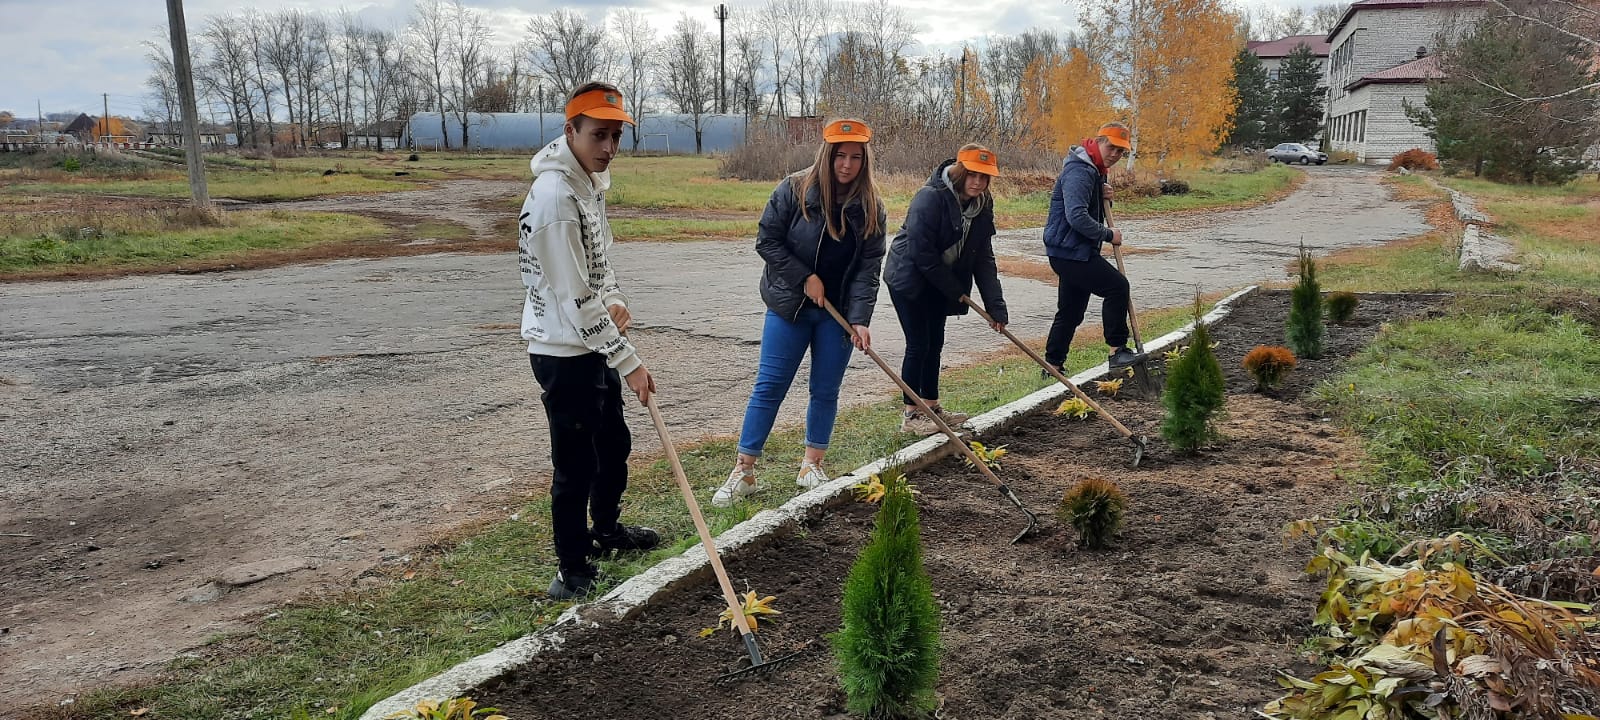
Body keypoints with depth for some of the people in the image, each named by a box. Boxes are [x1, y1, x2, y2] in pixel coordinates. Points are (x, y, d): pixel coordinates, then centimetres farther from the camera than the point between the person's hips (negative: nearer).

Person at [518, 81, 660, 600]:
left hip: (594, 344, 10)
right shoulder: (555, 196, -25)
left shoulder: (591, 182, 6)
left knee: (614, 445, 24)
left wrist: (615, 300, 0)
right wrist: (628, 362, -24)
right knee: (576, 465, 1)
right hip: (564, 353, -10)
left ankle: (606, 529, 46)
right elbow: (575, 299, -27)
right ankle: (573, 572, 18)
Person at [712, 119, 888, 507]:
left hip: (838, 312, 2)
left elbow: (869, 267, -8)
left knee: (826, 390, 8)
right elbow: (766, 240, -7)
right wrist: (805, 278, -13)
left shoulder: (871, 206, -5)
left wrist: (860, 319, -18)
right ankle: (743, 471, 4)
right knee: (769, 386, -2)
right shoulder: (794, 190, -11)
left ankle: (811, 466, 24)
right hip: (789, 305, -2)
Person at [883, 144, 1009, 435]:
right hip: (909, 278, -7)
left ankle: (932, 406, 26)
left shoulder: (982, 205, -3)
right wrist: (956, 291, -18)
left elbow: (983, 257, -2)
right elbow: (921, 253, -26)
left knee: (935, 343, 13)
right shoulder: (930, 198, -26)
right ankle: (910, 416, 5)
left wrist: (995, 305, -10)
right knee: (918, 345, -5)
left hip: (939, 282, 7)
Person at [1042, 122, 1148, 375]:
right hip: (1070, 251, -11)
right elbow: (1077, 217, -27)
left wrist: (1104, 198, 3)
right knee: (1117, 286, -15)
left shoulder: (1095, 171, 17)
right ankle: (1117, 351, -9)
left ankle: (1053, 366, 19)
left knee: (1070, 312, 13)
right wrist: (1108, 235, -17)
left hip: (1074, 252, 11)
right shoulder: (1079, 172, -17)